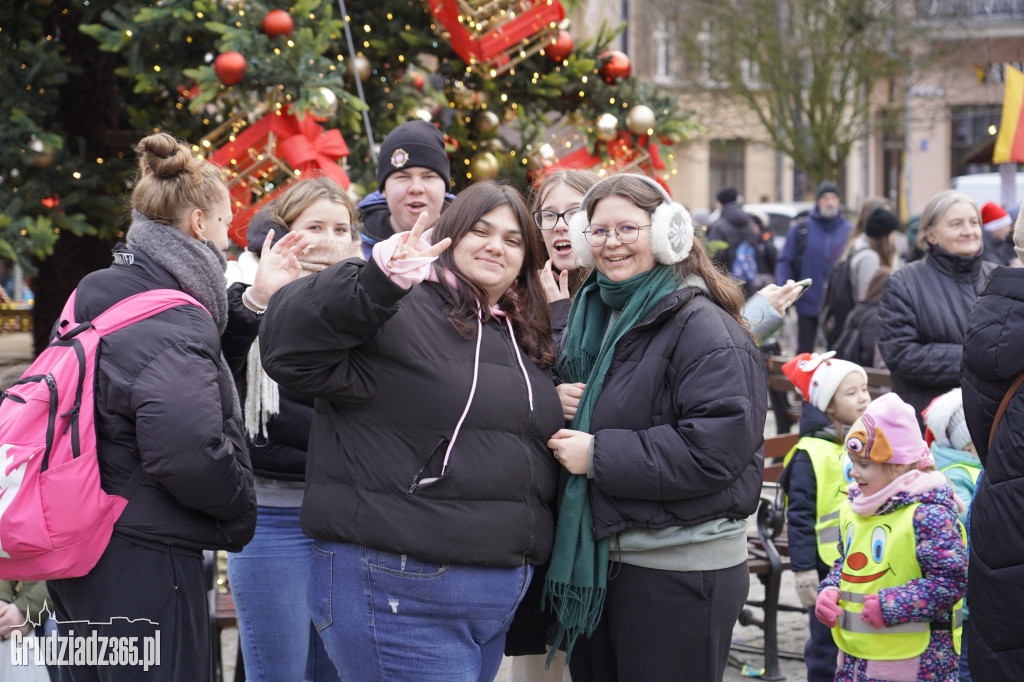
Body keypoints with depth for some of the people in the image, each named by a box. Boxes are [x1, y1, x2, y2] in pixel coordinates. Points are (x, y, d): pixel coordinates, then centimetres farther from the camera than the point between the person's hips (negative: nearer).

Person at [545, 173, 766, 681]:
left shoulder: (703, 328, -13)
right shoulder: (587, 318, 13)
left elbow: (716, 448, -24)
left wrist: (598, 454, -20)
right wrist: (557, 404, 1)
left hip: (678, 575, -8)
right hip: (591, 560, 8)